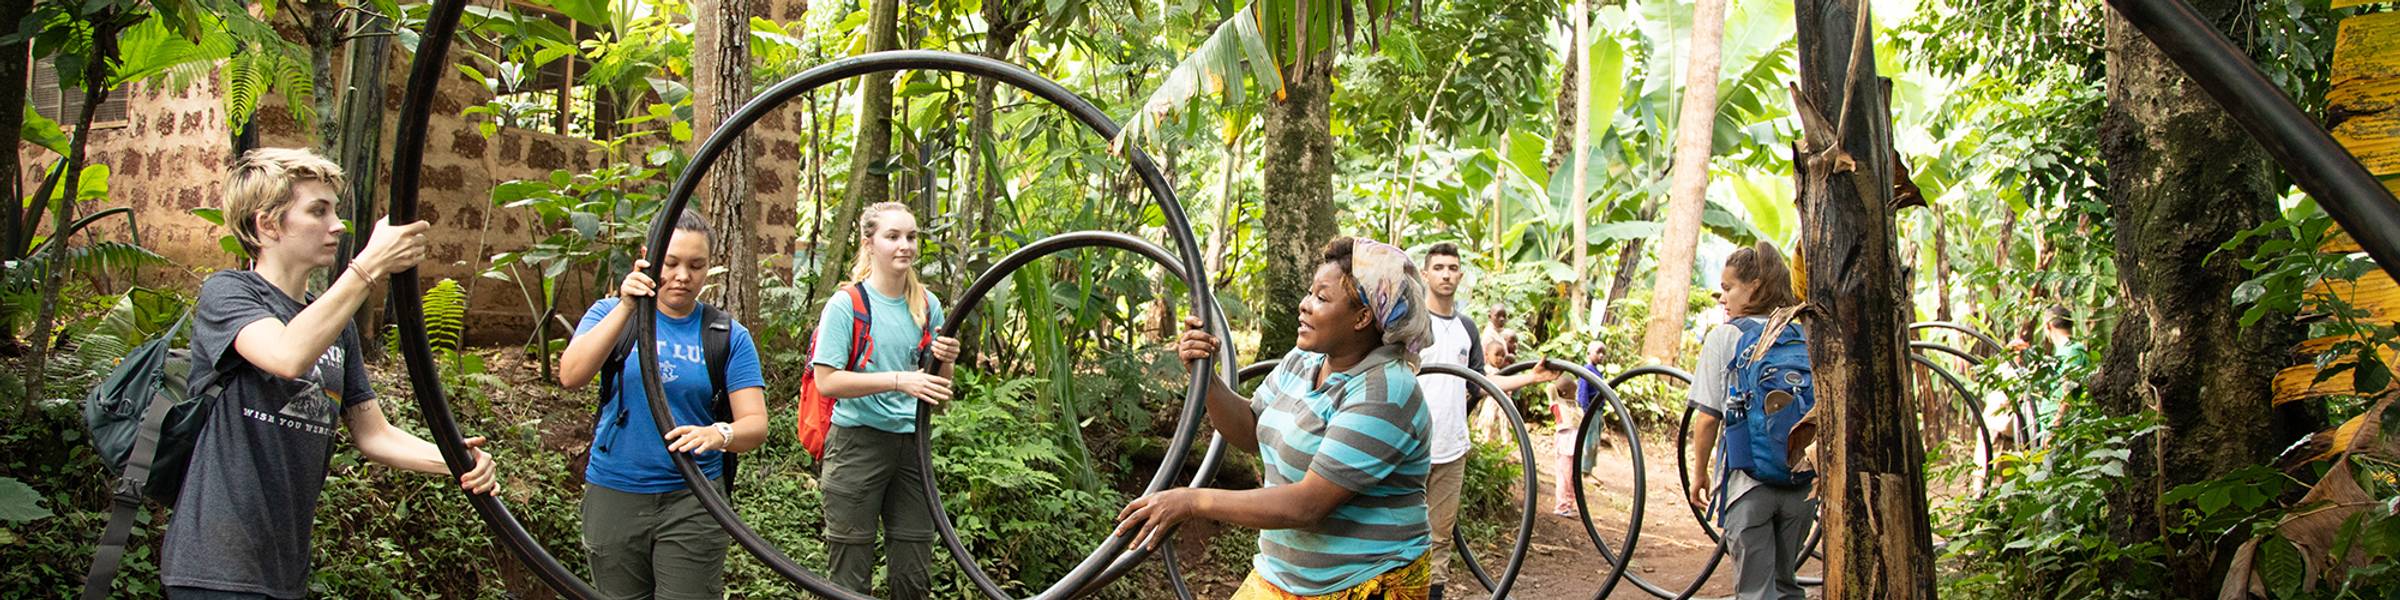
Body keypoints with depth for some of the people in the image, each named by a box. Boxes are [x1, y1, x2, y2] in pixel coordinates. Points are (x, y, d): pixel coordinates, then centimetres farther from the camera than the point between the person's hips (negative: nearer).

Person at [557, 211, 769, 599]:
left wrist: (719, 434, -31)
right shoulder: (612, 313, 2)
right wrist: (626, 308, -27)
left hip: (692, 499, -1)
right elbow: (571, 376, -16)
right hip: (613, 496, 1)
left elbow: (755, 424, -8)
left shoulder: (729, 337, 1)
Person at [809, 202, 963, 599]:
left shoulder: (928, 305, 8)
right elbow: (827, 381, -14)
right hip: (858, 443, -4)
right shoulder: (847, 304, -6)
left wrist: (944, 363, -9)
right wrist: (898, 379, -23)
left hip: (911, 444, 5)